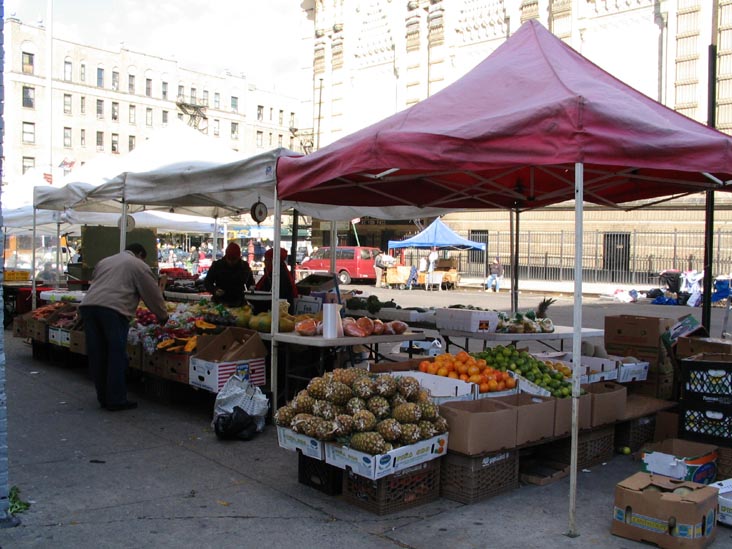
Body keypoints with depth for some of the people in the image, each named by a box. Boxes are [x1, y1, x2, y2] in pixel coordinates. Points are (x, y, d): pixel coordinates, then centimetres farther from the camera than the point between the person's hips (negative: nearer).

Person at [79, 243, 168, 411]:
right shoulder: (138, 265, 13)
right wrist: (162, 316, 26)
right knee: (116, 355, 0)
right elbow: (153, 293, 13)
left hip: (88, 304, 6)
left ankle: (103, 397, 19)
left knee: (97, 355, 10)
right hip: (113, 308, -6)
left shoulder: (104, 262, 32)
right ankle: (116, 400, 3)